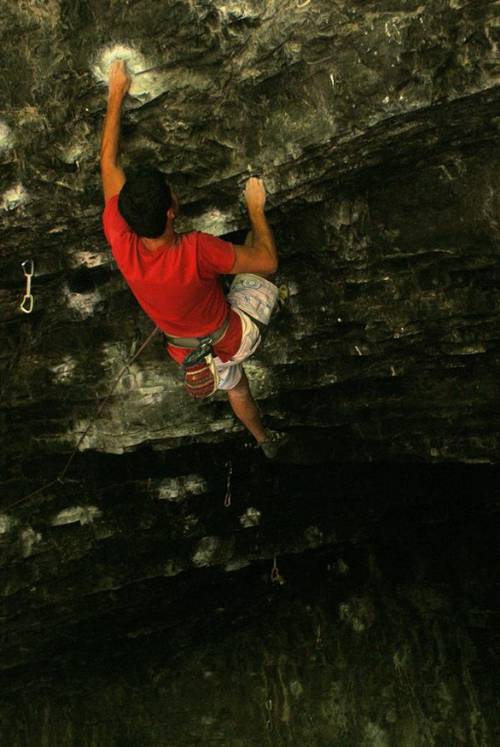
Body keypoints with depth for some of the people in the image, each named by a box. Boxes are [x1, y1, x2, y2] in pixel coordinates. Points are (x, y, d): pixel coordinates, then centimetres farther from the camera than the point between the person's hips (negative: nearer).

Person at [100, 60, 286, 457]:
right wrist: (256, 207, -12)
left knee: (234, 387, 36)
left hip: (188, 351, 4)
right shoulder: (197, 250, -40)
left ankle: (265, 439, 59)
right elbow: (268, 261, -26)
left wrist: (116, 94, -5)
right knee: (255, 242, 12)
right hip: (235, 337, -4)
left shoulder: (121, 243, -27)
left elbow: (109, 163, -15)